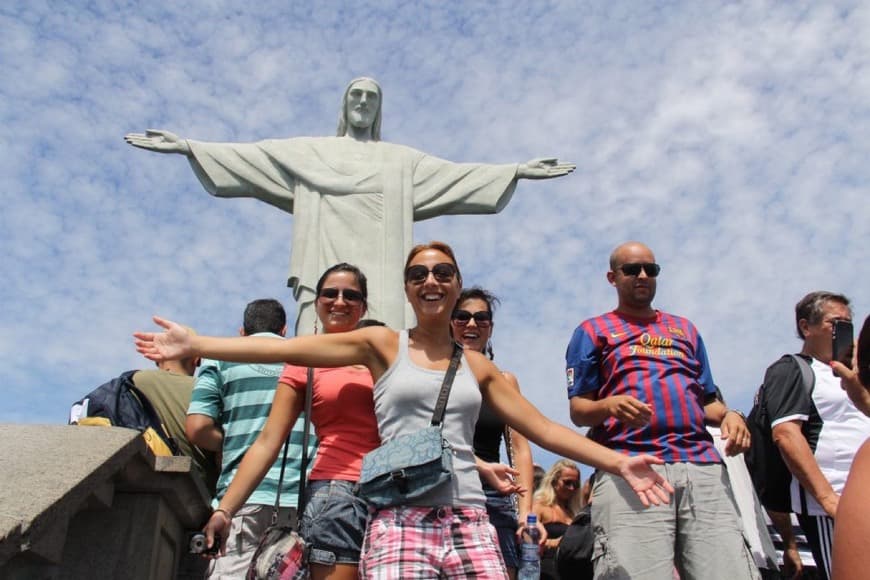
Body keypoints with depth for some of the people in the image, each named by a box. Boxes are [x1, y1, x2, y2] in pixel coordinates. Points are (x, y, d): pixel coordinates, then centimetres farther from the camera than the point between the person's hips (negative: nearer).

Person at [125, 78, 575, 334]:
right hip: (327, 273, -1)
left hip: (380, 278, 1)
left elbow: (456, 174, 18)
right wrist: (187, 147, 4)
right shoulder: (309, 152, 21)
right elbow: (248, 156, 14)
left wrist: (517, 171, 9)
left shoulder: (402, 160, 25)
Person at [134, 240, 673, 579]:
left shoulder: (478, 365, 14)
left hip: (469, 523, 3)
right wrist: (194, 345, -7)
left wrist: (619, 462, 7)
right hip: (401, 522, -2)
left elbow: (544, 429, 15)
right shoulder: (383, 345, 7)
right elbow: (284, 348, -1)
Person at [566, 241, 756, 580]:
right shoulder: (593, 331, 16)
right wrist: (609, 405, -14)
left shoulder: (684, 329, 28)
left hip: (703, 466, 4)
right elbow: (578, 410, 8)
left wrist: (728, 415, 3)